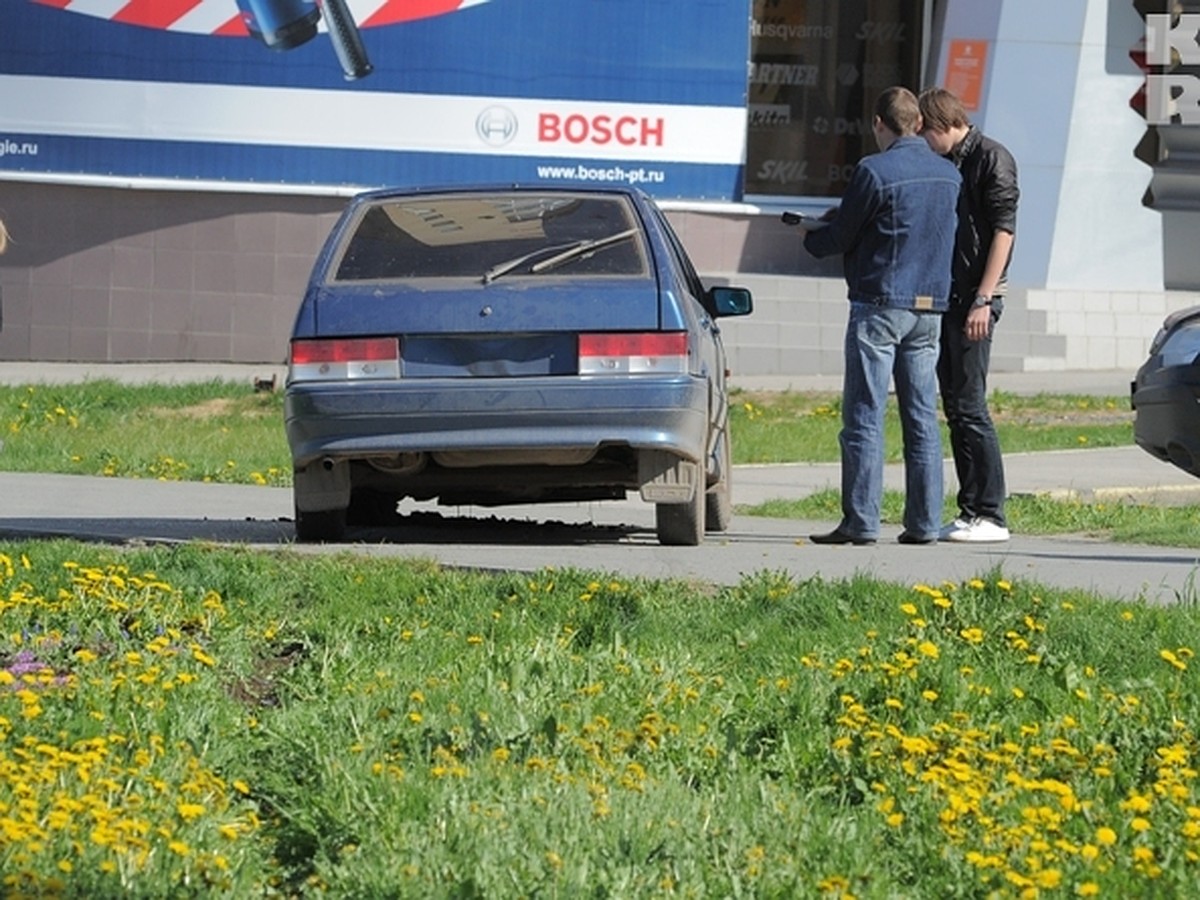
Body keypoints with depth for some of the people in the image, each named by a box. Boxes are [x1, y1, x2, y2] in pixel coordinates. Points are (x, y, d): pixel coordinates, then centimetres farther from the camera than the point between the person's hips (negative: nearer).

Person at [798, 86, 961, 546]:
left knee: (864, 418, -3)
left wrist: (810, 237, 17)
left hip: (879, 304, -6)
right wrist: (844, 214, 26)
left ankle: (860, 521, -4)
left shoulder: (874, 171, -12)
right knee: (922, 419, 8)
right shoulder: (947, 174, 8)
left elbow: (842, 237, -6)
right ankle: (924, 522, 8)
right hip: (930, 307, 6)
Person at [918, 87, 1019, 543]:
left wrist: (983, 300, -18)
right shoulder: (944, 164, 17)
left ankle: (991, 515, -7)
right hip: (944, 299, 9)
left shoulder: (992, 158, -7)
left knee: (969, 406, -10)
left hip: (973, 300, -9)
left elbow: (1003, 231, -13)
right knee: (954, 407, 8)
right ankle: (970, 511, 12)